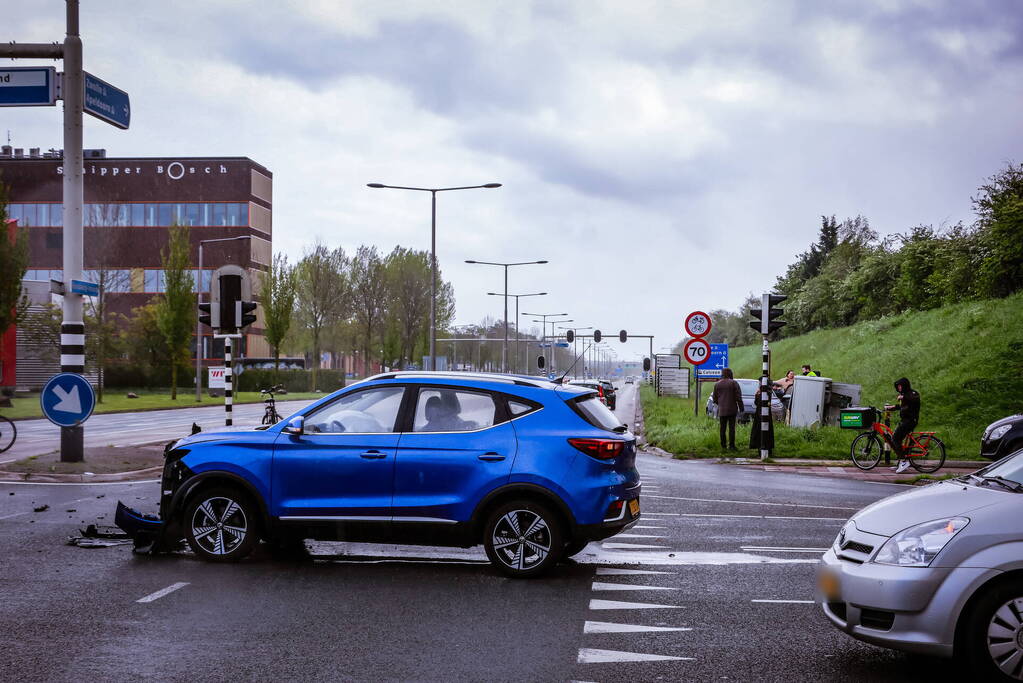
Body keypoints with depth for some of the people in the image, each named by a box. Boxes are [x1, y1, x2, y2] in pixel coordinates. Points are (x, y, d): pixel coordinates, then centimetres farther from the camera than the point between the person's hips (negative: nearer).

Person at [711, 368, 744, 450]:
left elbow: (714, 398, 9)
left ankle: (723, 446, 7)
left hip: (722, 410, 2)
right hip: (732, 409, -2)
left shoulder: (717, 384, 3)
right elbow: (738, 397, -8)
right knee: (731, 428, 1)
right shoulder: (734, 383, -6)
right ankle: (731, 445, -2)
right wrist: (740, 407, 2)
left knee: (722, 428, 8)